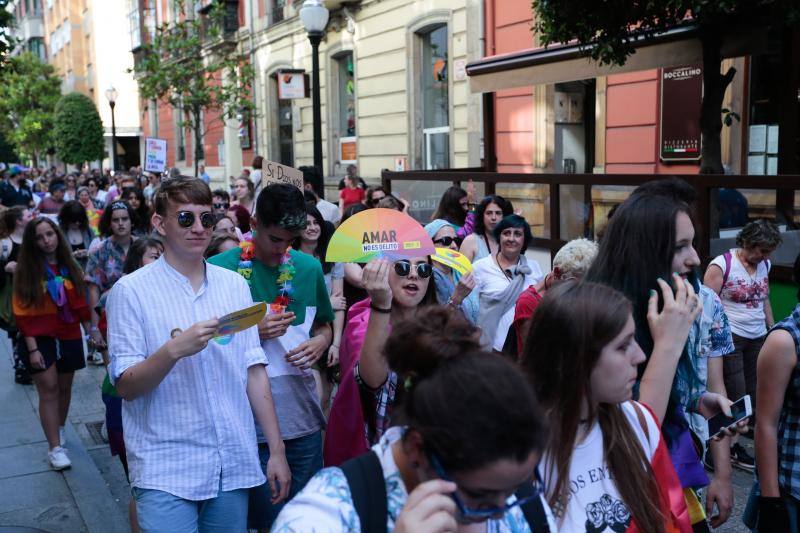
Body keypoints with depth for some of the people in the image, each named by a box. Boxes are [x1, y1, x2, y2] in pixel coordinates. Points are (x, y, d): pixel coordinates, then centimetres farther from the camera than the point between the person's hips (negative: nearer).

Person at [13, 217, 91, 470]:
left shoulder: (69, 266, 6)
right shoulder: (26, 270, -6)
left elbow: (80, 302, 10)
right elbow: (23, 312, -9)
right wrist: (32, 348, -13)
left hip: (69, 337, 4)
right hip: (40, 338, -4)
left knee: (64, 387, 12)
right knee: (48, 390, -6)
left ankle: (59, 431, 33)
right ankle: (55, 448, -4)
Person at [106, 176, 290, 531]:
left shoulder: (235, 285, 7)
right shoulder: (131, 291, -5)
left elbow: (254, 371, 8)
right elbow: (125, 386, -7)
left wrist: (277, 449, 5)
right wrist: (174, 349, -25)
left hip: (235, 466, 4)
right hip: (166, 472, -3)